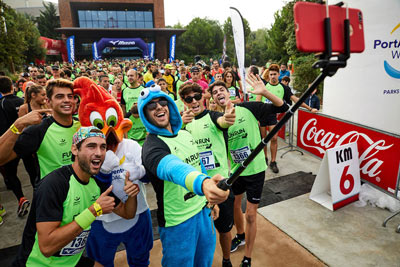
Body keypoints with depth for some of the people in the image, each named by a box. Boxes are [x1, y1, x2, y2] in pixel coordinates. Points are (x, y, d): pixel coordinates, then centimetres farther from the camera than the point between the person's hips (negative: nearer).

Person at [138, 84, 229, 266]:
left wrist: (210, 199, 15)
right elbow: (172, 168, -44)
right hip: (177, 222, -6)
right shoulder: (151, 147, -22)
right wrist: (202, 184, -63)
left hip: (203, 211, 7)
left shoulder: (186, 135, 3)